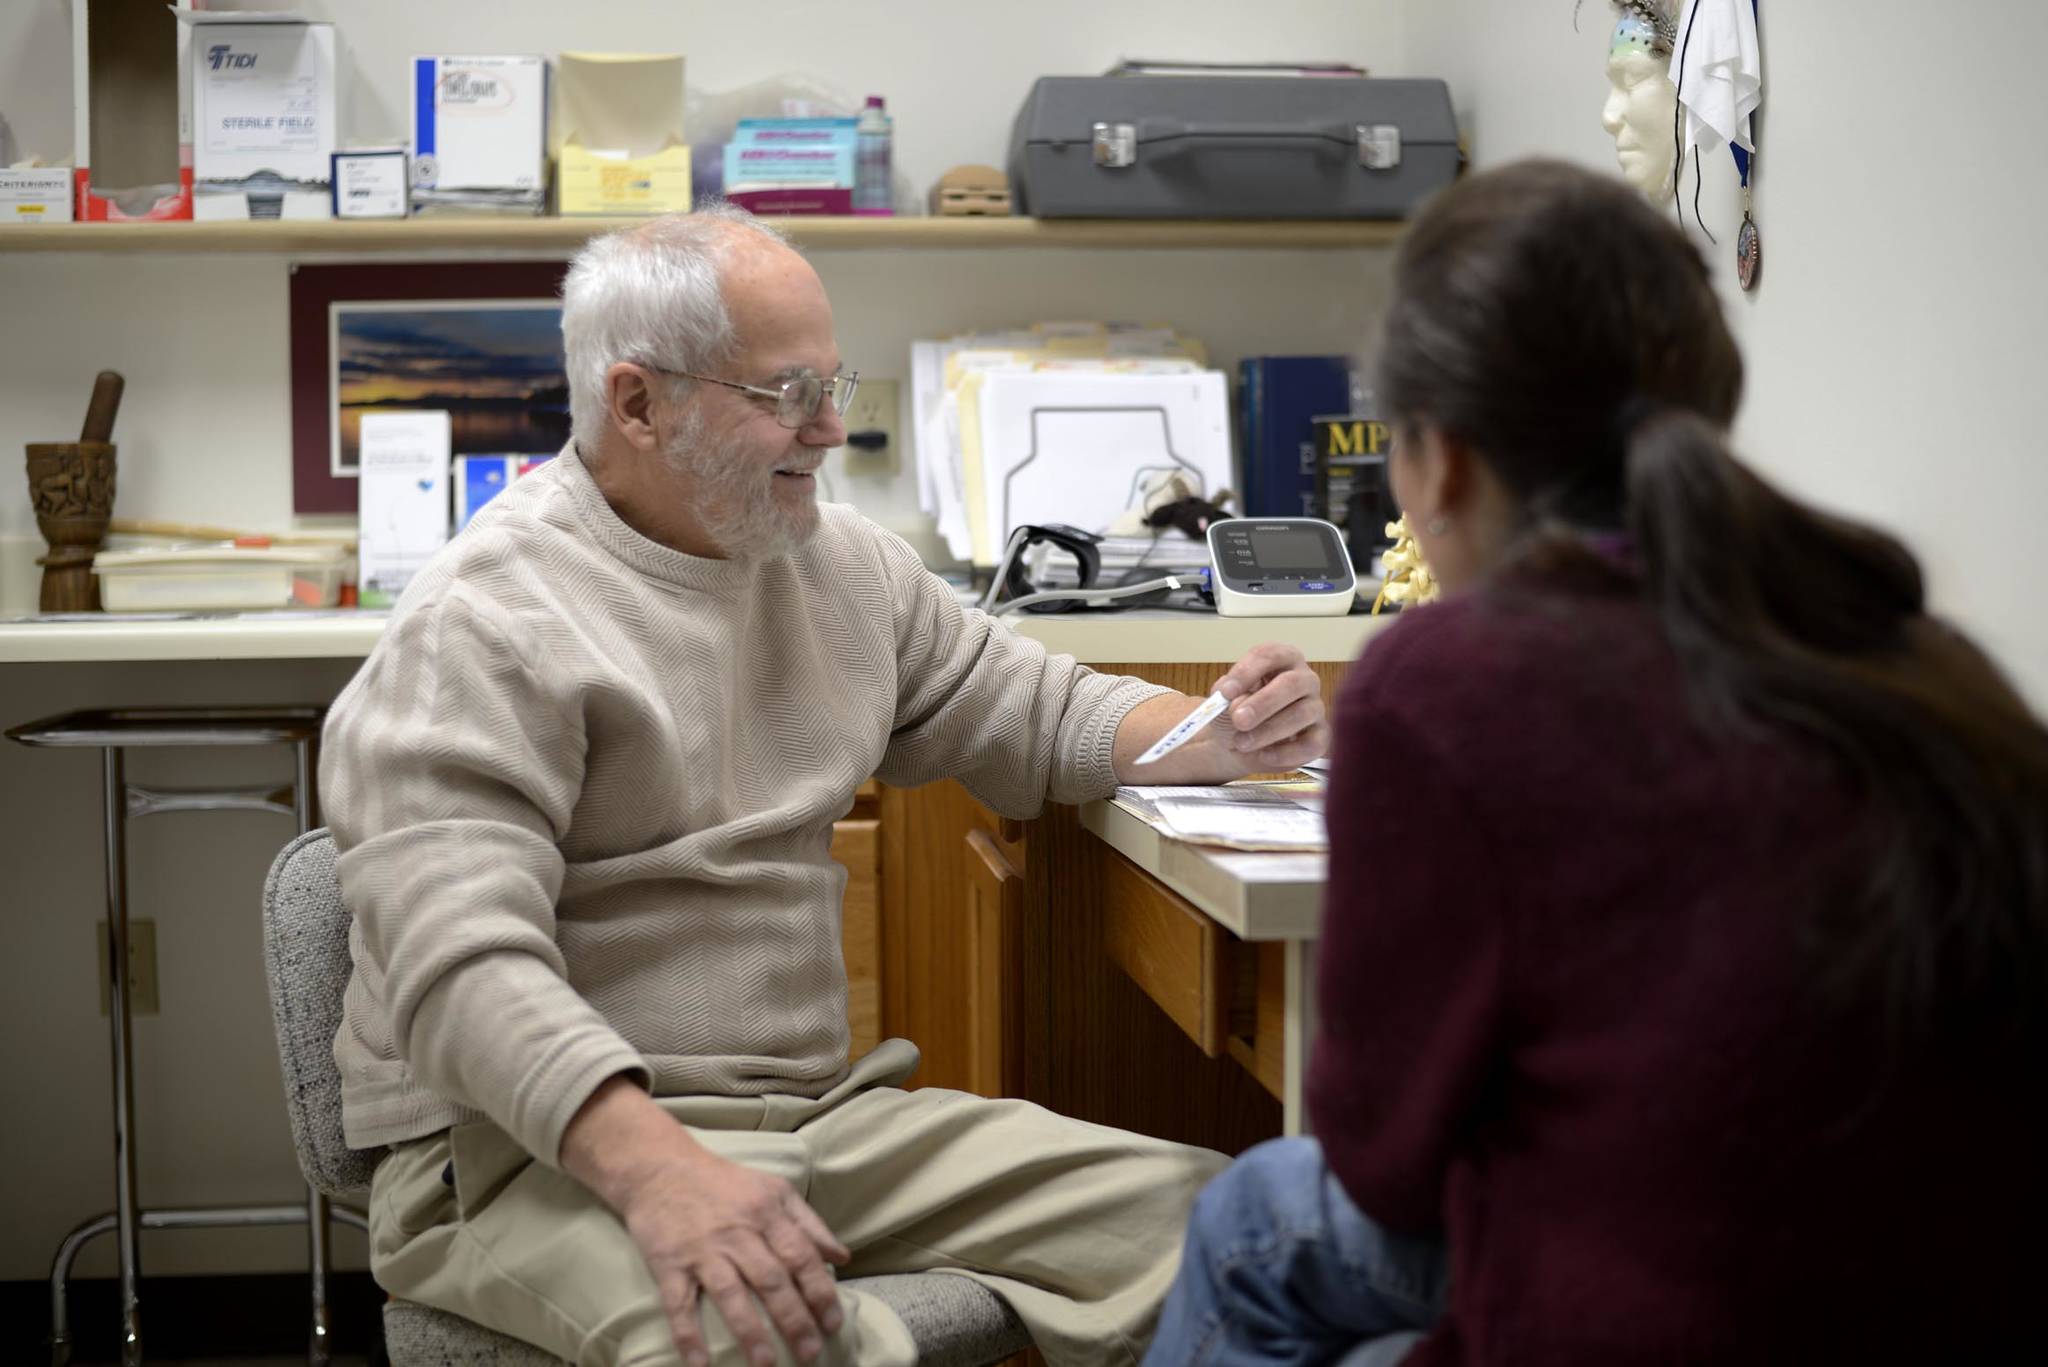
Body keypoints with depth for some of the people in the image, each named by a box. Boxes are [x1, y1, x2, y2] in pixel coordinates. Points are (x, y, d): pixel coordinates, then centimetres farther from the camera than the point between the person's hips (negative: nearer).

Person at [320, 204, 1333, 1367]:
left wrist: (1217, 739, 5)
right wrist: (658, 1171, -38)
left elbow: (1032, 713, 27)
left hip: (816, 1115, 7)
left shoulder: (842, 567, 14)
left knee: (1204, 1216, -10)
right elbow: (465, 964, -23)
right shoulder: (485, 630, -12)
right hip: (532, 1150, -7)